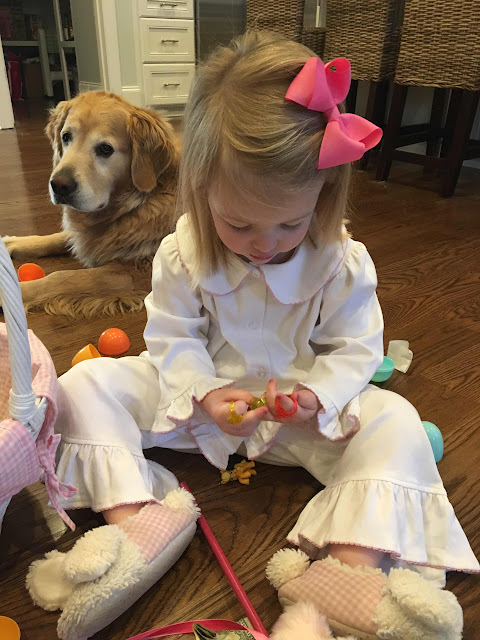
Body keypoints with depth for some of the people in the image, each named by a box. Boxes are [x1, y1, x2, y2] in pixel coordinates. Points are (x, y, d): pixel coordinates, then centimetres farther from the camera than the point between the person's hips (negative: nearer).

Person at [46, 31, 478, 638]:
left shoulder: (344, 263, -15)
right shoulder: (182, 255, -14)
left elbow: (355, 348, -7)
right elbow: (172, 338, -7)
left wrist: (315, 396, -27)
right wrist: (203, 394, -25)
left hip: (301, 407, 0)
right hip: (202, 396, 1)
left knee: (396, 424, -23)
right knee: (83, 386, -14)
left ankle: (352, 569, -27)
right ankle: (134, 519, -22)